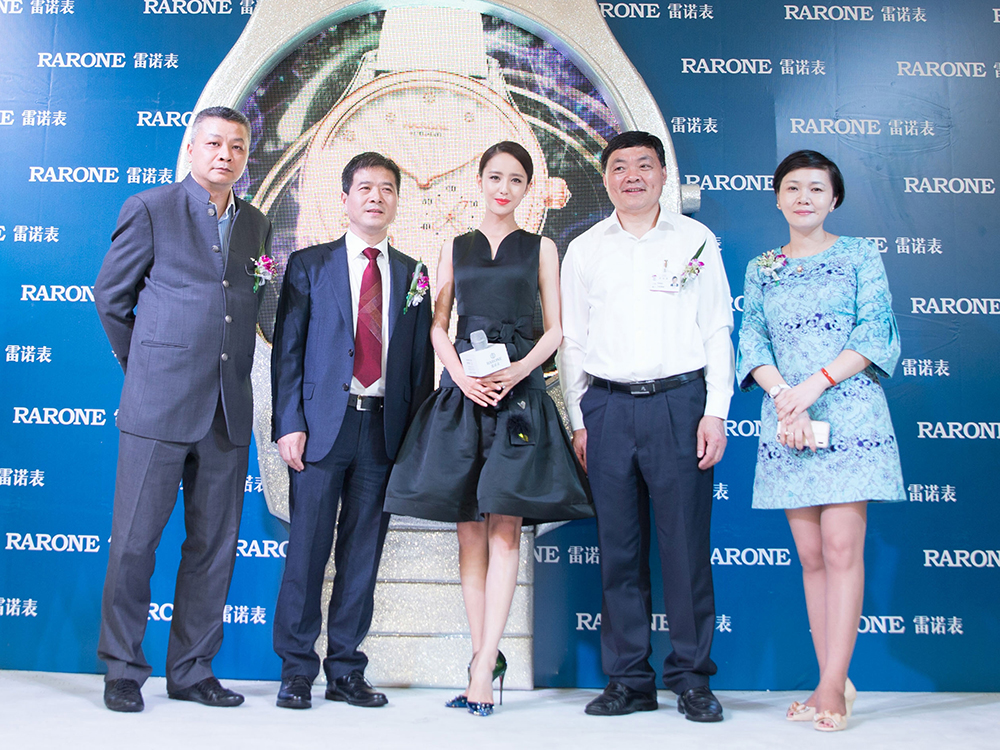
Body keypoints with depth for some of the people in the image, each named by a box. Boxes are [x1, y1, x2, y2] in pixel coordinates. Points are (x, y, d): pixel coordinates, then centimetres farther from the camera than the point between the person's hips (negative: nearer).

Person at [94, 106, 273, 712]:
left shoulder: (258, 226, 14)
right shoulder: (150, 209, 2)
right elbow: (110, 296, 5)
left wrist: (236, 375, 10)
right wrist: (145, 364, 9)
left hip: (229, 412, 4)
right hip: (159, 407, -4)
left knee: (215, 546, 8)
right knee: (134, 540, 1)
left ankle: (192, 669, 21)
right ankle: (124, 670, 17)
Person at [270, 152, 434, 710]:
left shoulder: (412, 275, 13)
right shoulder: (309, 265, 7)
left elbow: (422, 361, 12)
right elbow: (287, 349, 2)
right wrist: (290, 424, -7)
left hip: (385, 428, 2)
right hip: (323, 424, -2)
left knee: (363, 555, 7)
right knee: (307, 550, 0)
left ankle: (347, 672, 18)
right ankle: (297, 670, 14)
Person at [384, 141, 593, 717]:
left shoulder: (541, 249, 12)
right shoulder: (455, 248, 17)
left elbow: (555, 330, 6)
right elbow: (438, 325, 11)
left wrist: (518, 370, -12)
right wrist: (459, 372, -8)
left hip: (520, 390, -2)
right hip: (463, 389, 2)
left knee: (504, 527, -9)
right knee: (470, 529, 1)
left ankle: (483, 668, -7)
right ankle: (487, 659, 9)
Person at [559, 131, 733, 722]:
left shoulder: (696, 240, 9)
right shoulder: (584, 251, 13)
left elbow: (717, 330, 6)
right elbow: (572, 340, 14)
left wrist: (716, 412, -2)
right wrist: (578, 420, 7)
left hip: (679, 401, -1)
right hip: (608, 407, 2)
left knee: (686, 544, -1)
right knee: (619, 547, 4)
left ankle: (692, 679, 13)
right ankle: (630, 680, 15)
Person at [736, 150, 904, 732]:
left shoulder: (860, 255, 7)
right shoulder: (761, 269, 15)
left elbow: (875, 332, -3)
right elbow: (752, 339, 6)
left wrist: (815, 384, -15)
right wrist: (782, 394, -12)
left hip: (850, 416, -3)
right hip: (785, 422, 3)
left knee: (842, 547, -8)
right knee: (811, 554, 5)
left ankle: (833, 684, -2)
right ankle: (834, 683, 13)